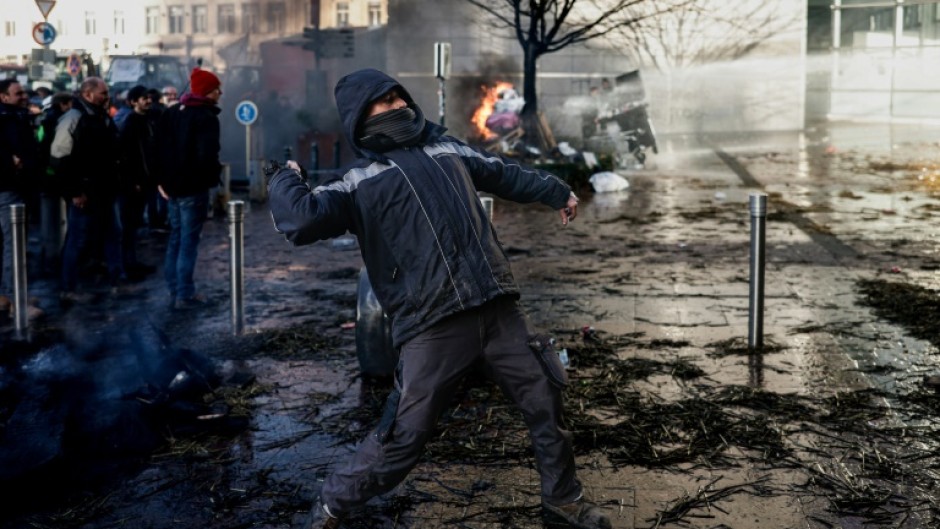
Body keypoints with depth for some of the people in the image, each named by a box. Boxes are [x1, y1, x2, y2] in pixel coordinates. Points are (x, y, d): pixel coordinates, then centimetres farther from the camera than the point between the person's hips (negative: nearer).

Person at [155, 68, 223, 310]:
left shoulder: (170, 113, 12)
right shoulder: (206, 117, -14)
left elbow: (159, 148, 12)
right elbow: (208, 155, -22)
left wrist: (162, 179, 12)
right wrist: (213, 176, -4)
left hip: (171, 185, 8)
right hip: (193, 187, -8)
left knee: (175, 238, 15)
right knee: (189, 241, -3)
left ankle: (174, 291, 19)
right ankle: (185, 295, -1)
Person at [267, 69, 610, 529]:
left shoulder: (448, 151, 19)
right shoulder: (358, 183, 3)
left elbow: (504, 174, 35)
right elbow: (302, 221, -13)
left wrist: (556, 192, 46)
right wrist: (285, 182, 4)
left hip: (498, 311, 5)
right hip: (431, 328, -5)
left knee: (545, 402, 12)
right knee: (403, 436, -5)